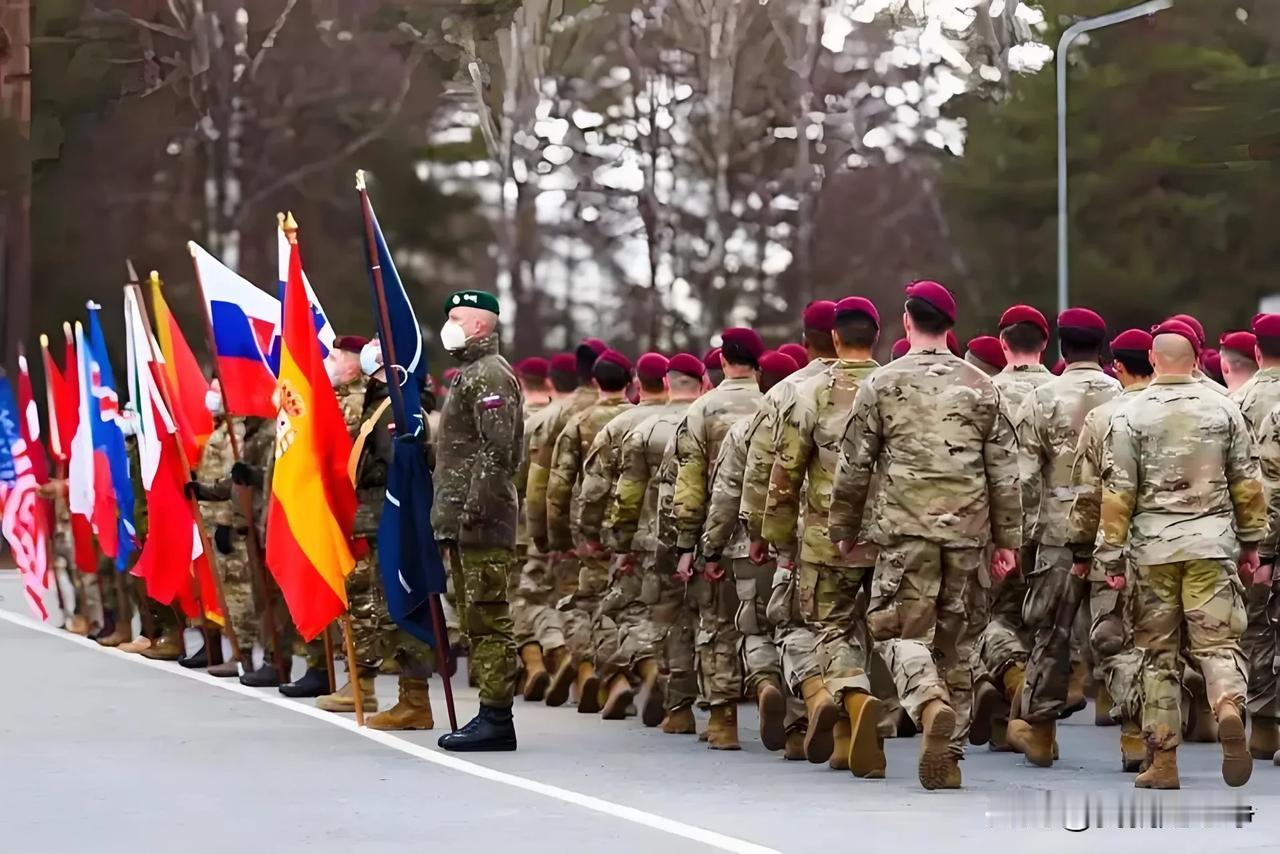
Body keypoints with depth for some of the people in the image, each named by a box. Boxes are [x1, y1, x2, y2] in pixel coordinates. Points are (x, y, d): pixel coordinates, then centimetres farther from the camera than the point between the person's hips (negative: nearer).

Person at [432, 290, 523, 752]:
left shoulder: (490, 375, -10)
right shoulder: (469, 374, 22)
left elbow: (497, 450, -20)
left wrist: (475, 508, -23)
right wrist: (448, 519, 22)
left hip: (482, 522, -11)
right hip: (464, 523, 11)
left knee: (487, 618, -10)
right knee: (476, 621, 11)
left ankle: (496, 718, -10)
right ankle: (491, 714, 15)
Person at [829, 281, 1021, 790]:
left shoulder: (882, 384, 1)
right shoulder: (980, 387, 9)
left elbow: (854, 466, 3)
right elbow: (1004, 470, 8)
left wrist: (845, 529, 13)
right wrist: (1007, 537, 14)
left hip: (905, 526, -3)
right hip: (967, 531, 3)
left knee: (902, 630, 0)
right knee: (951, 637, 11)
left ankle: (931, 705, -29)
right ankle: (948, 754, 12)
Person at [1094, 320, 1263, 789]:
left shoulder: (1131, 415, -2)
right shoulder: (1222, 408, 3)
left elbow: (1118, 492, -4)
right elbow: (1247, 482, 8)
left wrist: (1111, 555, 2)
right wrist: (1251, 543, 17)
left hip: (1153, 546, -1)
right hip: (1212, 543, 1)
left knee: (1158, 654, 8)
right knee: (1218, 642, 3)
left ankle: (1163, 762, 8)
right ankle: (1229, 708, -29)